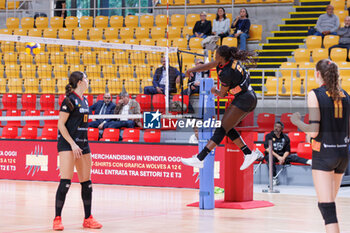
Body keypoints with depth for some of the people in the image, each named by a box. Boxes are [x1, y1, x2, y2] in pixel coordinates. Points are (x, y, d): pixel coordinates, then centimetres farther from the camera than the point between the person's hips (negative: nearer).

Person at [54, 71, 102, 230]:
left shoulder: (84, 101, 13)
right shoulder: (70, 100, -10)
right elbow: (60, 124, -12)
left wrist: (83, 144, 19)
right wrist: (73, 144, -17)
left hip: (82, 144, 8)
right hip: (67, 145, -8)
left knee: (87, 183, 9)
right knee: (65, 182, -12)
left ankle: (88, 219, 18)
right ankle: (57, 219, -7)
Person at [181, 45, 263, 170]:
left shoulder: (227, 73, -23)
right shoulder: (230, 59, 0)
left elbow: (222, 94, -7)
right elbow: (209, 65, 10)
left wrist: (215, 91, 14)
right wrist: (192, 70, -3)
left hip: (243, 100, -10)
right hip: (250, 98, 10)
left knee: (222, 129, -13)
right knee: (227, 128, 13)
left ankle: (199, 159, -17)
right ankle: (249, 154, 12)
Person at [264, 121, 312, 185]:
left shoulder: (285, 137, 6)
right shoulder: (269, 136, -1)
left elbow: (287, 151, 3)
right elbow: (267, 149, -11)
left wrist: (283, 158, -18)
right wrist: (278, 157, -20)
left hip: (282, 156, 2)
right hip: (272, 155, -2)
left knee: (293, 157, -24)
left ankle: (308, 161, -43)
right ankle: (274, 178, -36)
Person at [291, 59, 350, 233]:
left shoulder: (315, 95, -9)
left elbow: (313, 131, -14)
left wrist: (297, 121, 3)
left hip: (323, 154, -6)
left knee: (326, 205, -9)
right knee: (330, 202, 20)